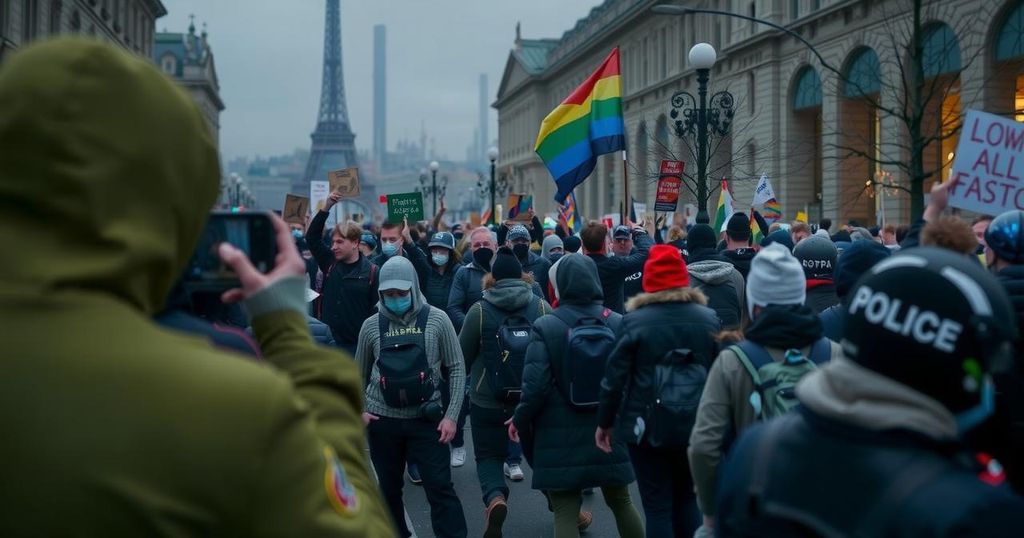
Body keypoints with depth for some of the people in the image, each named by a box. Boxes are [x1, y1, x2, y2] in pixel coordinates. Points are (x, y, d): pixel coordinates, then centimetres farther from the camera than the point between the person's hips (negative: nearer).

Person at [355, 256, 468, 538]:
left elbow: (457, 368, -1)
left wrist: (451, 415, -7)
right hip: (383, 420, 2)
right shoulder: (371, 325, 2)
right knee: (389, 489, 14)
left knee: (440, 488, -4)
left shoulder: (436, 320, -4)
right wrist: (358, 410, 0)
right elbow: (360, 373, 13)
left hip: (427, 419, -2)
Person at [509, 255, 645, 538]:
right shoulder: (617, 323, -3)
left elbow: (536, 386, -15)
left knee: (565, 513, 4)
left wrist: (520, 420, 2)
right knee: (621, 502, 21)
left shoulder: (545, 327, -12)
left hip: (561, 438, -3)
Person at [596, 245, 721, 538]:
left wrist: (605, 422, 4)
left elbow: (615, 377, -7)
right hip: (696, 426, 3)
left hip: (648, 427, -3)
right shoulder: (709, 319, 0)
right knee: (687, 498, 19)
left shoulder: (635, 321, -9)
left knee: (658, 506, 3)